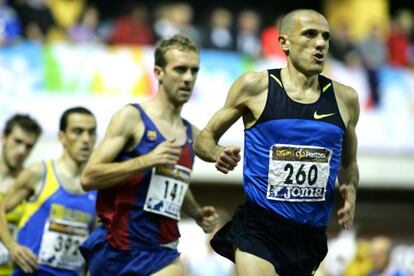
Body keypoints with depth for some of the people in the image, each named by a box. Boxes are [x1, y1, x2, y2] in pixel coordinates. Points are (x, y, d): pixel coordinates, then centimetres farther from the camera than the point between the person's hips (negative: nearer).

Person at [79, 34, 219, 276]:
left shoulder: (193, 135, 12)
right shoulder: (132, 117, -6)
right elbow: (89, 177, -14)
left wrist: (196, 213, 11)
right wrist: (147, 160, -21)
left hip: (160, 252, 4)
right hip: (116, 248, -4)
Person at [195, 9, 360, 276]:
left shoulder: (344, 98, 7)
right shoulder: (255, 86, -2)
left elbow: (348, 163, 22)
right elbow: (205, 138, 7)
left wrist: (350, 189, 0)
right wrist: (218, 154, -16)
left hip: (311, 234, 5)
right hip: (259, 229, -4)